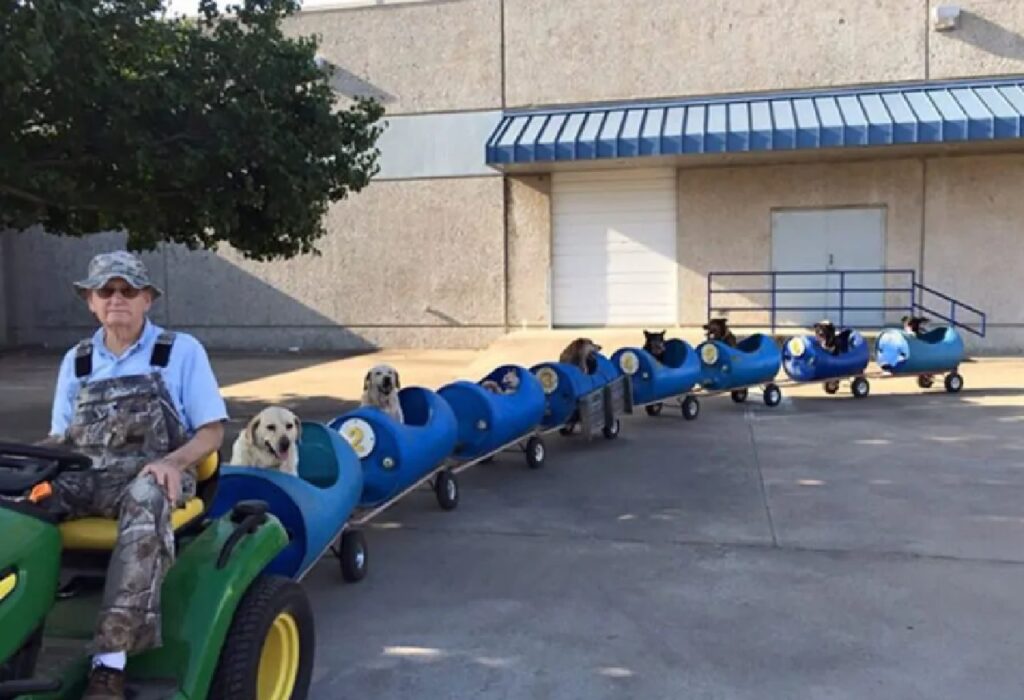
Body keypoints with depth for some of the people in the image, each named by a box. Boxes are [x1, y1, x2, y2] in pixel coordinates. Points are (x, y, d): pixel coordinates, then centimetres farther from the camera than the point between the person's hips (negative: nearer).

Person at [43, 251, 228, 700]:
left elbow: (211, 431, 3)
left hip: (151, 475, -4)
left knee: (144, 501, -41)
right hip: (84, 474, 4)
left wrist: (172, 462, -17)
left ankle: (109, 662, -43)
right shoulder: (75, 361, 18)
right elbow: (60, 436, 20)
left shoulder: (182, 351, 7)